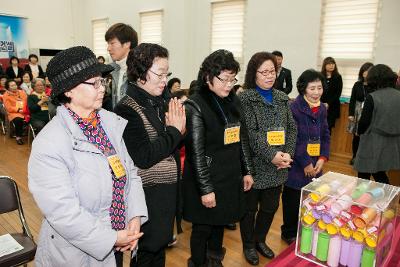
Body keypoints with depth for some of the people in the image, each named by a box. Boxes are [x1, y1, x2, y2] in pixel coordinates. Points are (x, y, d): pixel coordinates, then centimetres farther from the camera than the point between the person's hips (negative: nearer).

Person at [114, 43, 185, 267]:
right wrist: (174, 131, -18)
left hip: (168, 192, 7)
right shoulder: (127, 110, -19)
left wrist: (180, 129, -10)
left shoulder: (162, 103, 2)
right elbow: (143, 158, -25)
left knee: (160, 249, 24)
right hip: (148, 198, -7)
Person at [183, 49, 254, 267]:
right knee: (203, 228, 11)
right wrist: (205, 189, -17)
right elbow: (196, 152, -17)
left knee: (220, 223, 21)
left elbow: (242, 139, 12)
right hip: (206, 178, -6)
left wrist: (247, 171, 12)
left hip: (231, 176, 6)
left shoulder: (233, 101, 5)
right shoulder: (195, 106, -15)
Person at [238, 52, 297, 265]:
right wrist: (271, 155, -22)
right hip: (254, 165, -5)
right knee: (250, 208, 11)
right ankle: (248, 245, 33)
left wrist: (288, 153, -8)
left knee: (271, 207, 17)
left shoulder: (282, 98, 9)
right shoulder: (245, 98, -10)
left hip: (278, 166, 6)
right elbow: (250, 132, -17)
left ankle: (260, 240, 41)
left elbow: (292, 128, 6)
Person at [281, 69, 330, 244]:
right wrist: (305, 163, -13)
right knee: (293, 202, 7)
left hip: (315, 166, 6)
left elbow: (325, 136, 12)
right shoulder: (294, 108, -14)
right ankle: (289, 233, 29)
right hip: (296, 166, -6)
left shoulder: (321, 109, 8)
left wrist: (323, 158, -2)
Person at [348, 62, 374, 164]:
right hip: (358, 113, 2)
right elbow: (352, 100, 5)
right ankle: (355, 156, 23)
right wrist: (351, 114, 0)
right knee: (356, 136, 8)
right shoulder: (357, 84, 3)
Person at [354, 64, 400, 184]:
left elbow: (364, 121, -12)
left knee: (364, 176, 8)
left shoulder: (372, 97, -16)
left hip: (373, 142, -6)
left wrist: (359, 132, 8)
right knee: (380, 174, 21)